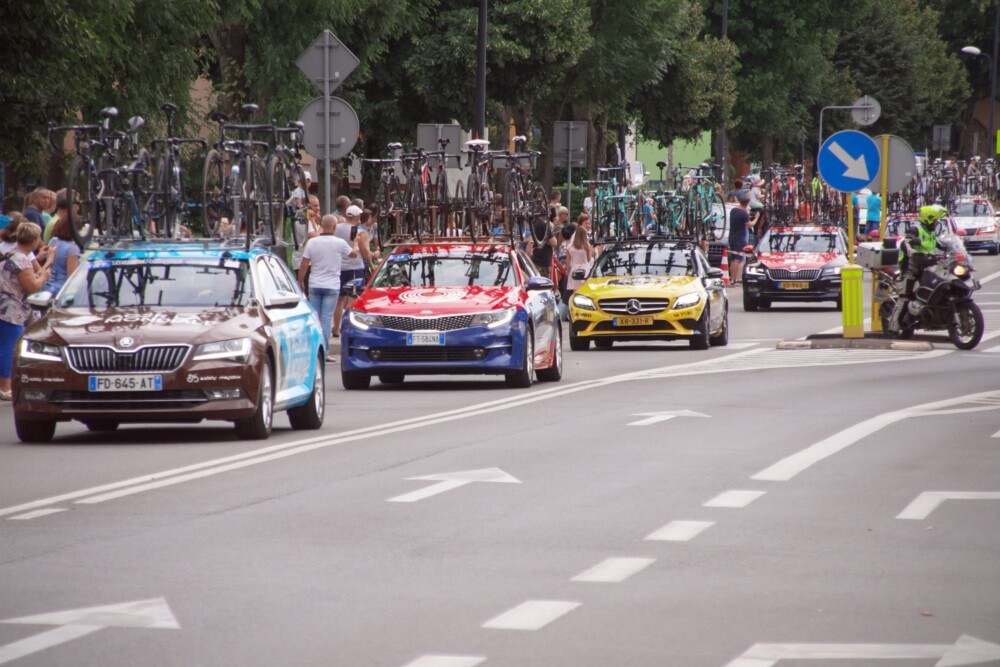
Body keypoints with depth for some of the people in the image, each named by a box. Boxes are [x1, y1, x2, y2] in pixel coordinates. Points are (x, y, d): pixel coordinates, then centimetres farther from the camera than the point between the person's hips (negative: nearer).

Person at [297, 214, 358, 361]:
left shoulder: (312, 242, -3)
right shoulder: (340, 243, -8)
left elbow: (304, 265, -2)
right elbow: (353, 254, 11)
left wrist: (300, 281, 11)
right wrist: (356, 243, 32)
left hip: (314, 285, 3)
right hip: (331, 286, -3)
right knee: (326, 318, -3)